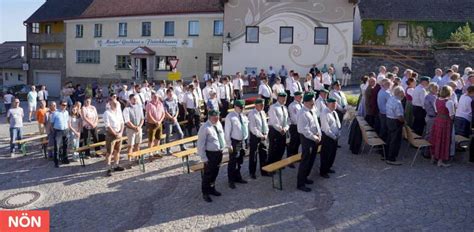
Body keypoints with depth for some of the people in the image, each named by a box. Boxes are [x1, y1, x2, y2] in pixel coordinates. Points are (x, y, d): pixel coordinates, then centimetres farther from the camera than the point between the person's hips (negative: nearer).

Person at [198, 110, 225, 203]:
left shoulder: (219, 124, 3)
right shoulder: (205, 128, -20)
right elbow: (200, 144, -18)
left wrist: (222, 149, 11)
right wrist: (204, 158, -18)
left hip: (219, 152, 7)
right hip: (210, 154, -7)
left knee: (215, 173, 22)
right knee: (207, 174, 6)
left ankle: (212, 189, 42)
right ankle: (205, 193, 23)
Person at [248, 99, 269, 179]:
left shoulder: (263, 112, 7)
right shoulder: (252, 114, -16)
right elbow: (253, 128, -20)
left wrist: (266, 134, 0)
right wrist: (261, 135, -16)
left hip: (263, 136, 7)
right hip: (255, 136, -7)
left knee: (264, 154, 13)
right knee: (253, 155, 4)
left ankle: (264, 171, 27)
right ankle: (252, 173, 18)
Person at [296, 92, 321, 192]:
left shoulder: (313, 111, 7)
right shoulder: (303, 113, -22)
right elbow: (305, 130, -25)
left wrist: (319, 135, 5)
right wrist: (314, 138, -18)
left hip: (315, 138, 9)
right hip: (307, 139, -9)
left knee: (311, 160, 19)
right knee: (305, 161, -4)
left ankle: (304, 177, 36)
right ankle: (300, 184, 6)